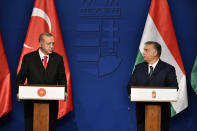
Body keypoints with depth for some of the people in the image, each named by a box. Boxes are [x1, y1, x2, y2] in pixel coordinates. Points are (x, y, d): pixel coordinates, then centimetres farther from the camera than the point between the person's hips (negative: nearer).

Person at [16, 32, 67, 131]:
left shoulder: (58, 58, 5)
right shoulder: (28, 58, 0)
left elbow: (62, 79, 8)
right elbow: (20, 78, 4)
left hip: (51, 102, 1)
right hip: (32, 102, -1)